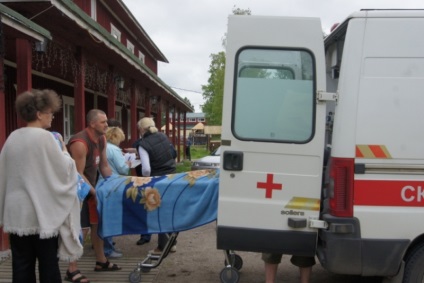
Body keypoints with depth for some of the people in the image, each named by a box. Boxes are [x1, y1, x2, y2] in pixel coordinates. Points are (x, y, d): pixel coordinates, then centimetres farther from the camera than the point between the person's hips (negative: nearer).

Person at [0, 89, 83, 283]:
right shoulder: (44, 137, -13)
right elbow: (64, 170, -9)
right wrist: (64, 152, 7)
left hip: (16, 212, 6)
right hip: (41, 212, -6)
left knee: (22, 266, 10)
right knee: (48, 265, 6)